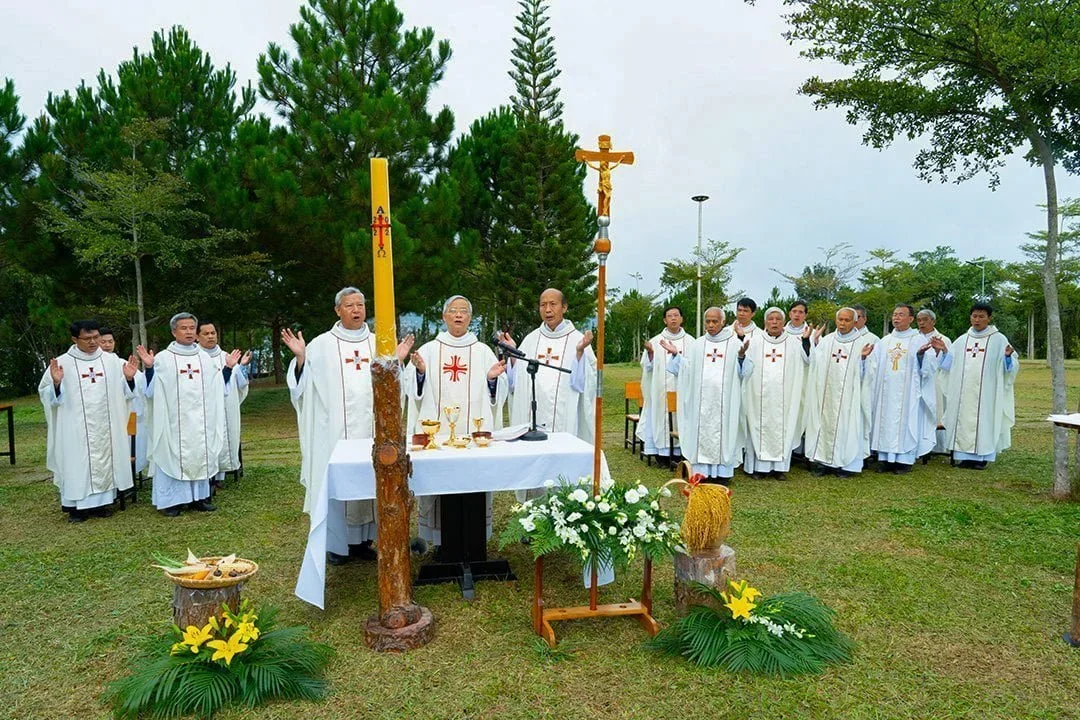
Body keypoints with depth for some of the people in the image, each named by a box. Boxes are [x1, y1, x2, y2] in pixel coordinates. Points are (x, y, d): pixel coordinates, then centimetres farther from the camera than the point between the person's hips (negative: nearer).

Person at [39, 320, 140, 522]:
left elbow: (124, 392, 7)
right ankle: (77, 505, 11)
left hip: (106, 427, 3)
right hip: (76, 429, -3)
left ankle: (101, 501, 19)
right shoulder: (62, 363, -3)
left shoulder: (112, 360, 4)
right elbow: (47, 395, -2)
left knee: (105, 461, 8)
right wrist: (56, 383, -22)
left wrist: (129, 379, -12)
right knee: (78, 463, 1)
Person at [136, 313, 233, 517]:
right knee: (172, 456, -2)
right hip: (173, 420, -4)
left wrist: (228, 367, 6)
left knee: (201, 456, 7)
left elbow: (218, 388, 14)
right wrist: (149, 367, -17)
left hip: (201, 420, 4)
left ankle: (197, 498, 16)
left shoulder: (205, 358, 10)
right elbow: (151, 390, -4)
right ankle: (171, 500, 7)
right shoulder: (163, 358, -2)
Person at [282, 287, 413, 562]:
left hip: (370, 426, 3)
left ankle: (362, 539, 20)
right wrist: (300, 357, -16)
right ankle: (336, 544, 11)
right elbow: (304, 384, -1)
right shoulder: (322, 344, 2)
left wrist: (397, 361, 0)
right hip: (336, 428, -3)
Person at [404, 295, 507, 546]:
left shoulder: (483, 351, 9)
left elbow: (498, 393, 10)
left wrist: (493, 378, -10)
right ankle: (439, 539, 13)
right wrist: (420, 371, -14)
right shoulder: (428, 350, 8)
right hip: (436, 430, 0)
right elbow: (412, 389, 5)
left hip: (474, 430, 0)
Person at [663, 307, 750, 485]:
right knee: (701, 432, 1)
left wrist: (741, 356, -21)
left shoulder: (735, 343, 4)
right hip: (701, 399, 2)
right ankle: (703, 471, 8)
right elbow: (685, 370, 10)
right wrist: (675, 354, -2)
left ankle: (723, 472, 8)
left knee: (723, 431, -1)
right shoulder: (695, 345, 12)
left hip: (725, 400, -2)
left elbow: (744, 372, -2)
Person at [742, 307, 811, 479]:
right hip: (761, 395, -1)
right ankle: (759, 466, 6)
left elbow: (807, 361, 1)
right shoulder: (755, 341, 6)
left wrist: (806, 340, -9)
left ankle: (779, 466, 9)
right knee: (760, 427, 0)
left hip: (784, 396, 1)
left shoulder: (793, 341, 9)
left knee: (782, 428, 2)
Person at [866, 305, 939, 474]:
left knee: (906, 422, -1)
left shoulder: (920, 340, 1)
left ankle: (905, 460, 6)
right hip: (887, 393, 4)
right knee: (886, 422, 5)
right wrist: (867, 356, -5)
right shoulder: (884, 342, 13)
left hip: (908, 394, -4)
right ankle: (886, 458, 12)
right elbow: (873, 368, 12)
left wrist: (922, 355, -27)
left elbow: (929, 367, -9)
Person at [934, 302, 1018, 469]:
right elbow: (950, 364, 13)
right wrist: (943, 351, -2)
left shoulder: (999, 339, 1)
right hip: (964, 393, 4)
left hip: (986, 393, -3)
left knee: (983, 421, -2)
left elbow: (1011, 367, -2)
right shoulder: (962, 340, 11)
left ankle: (981, 457, 5)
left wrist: (1008, 356, -23)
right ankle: (965, 455, 11)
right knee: (963, 421, 4)